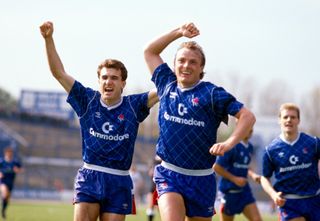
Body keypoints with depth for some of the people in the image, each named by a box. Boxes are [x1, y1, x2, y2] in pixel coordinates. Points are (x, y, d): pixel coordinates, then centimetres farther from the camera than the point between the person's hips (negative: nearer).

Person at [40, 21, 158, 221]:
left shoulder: (134, 106, 3)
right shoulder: (87, 101, 5)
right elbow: (59, 73, 4)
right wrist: (49, 39, -5)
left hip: (119, 183, 0)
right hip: (89, 177, 0)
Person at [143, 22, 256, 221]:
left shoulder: (211, 93, -5)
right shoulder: (167, 85, 7)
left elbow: (248, 116, -9)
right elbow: (150, 51, 19)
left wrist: (229, 143, -23)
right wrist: (179, 33, 9)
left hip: (201, 179, -1)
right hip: (169, 175, 1)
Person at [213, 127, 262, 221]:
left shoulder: (250, 147, 8)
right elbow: (216, 167, -15)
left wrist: (253, 175, 3)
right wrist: (234, 179, -18)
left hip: (244, 190, 6)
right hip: (229, 191, -6)